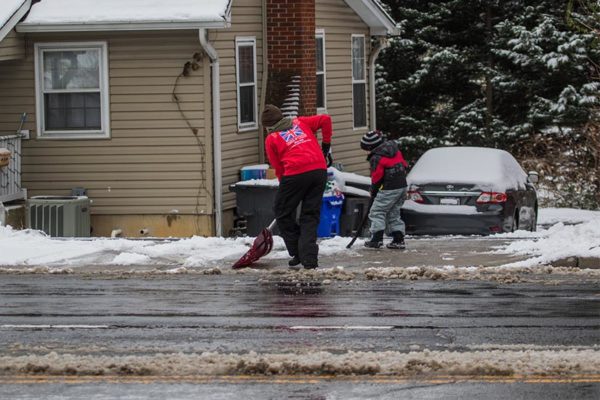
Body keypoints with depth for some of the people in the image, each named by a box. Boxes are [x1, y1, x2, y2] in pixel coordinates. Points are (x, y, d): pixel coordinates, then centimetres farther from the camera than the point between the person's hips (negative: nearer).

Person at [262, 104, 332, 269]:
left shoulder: (271, 139, 13)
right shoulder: (300, 122, 22)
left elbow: (278, 168, 11)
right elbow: (325, 119, 13)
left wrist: (286, 186, 21)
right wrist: (326, 144, 22)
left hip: (296, 173, -4)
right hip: (319, 169, 4)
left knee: (283, 213, 13)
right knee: (310, 216, 9)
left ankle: (297, 255, 13)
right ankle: (310, 260, 0)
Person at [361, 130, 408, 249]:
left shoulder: (376, 158, -13)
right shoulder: (396, 151, 10)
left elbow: (376, 177, -10)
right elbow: (404, 165, 17)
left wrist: (373, 192, 3)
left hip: (389, 189, -8)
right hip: (402, 186, 8)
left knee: (377, 212, -1)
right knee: (394, 213, 16)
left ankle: (377, 239, -9)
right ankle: (399, 240, 11)